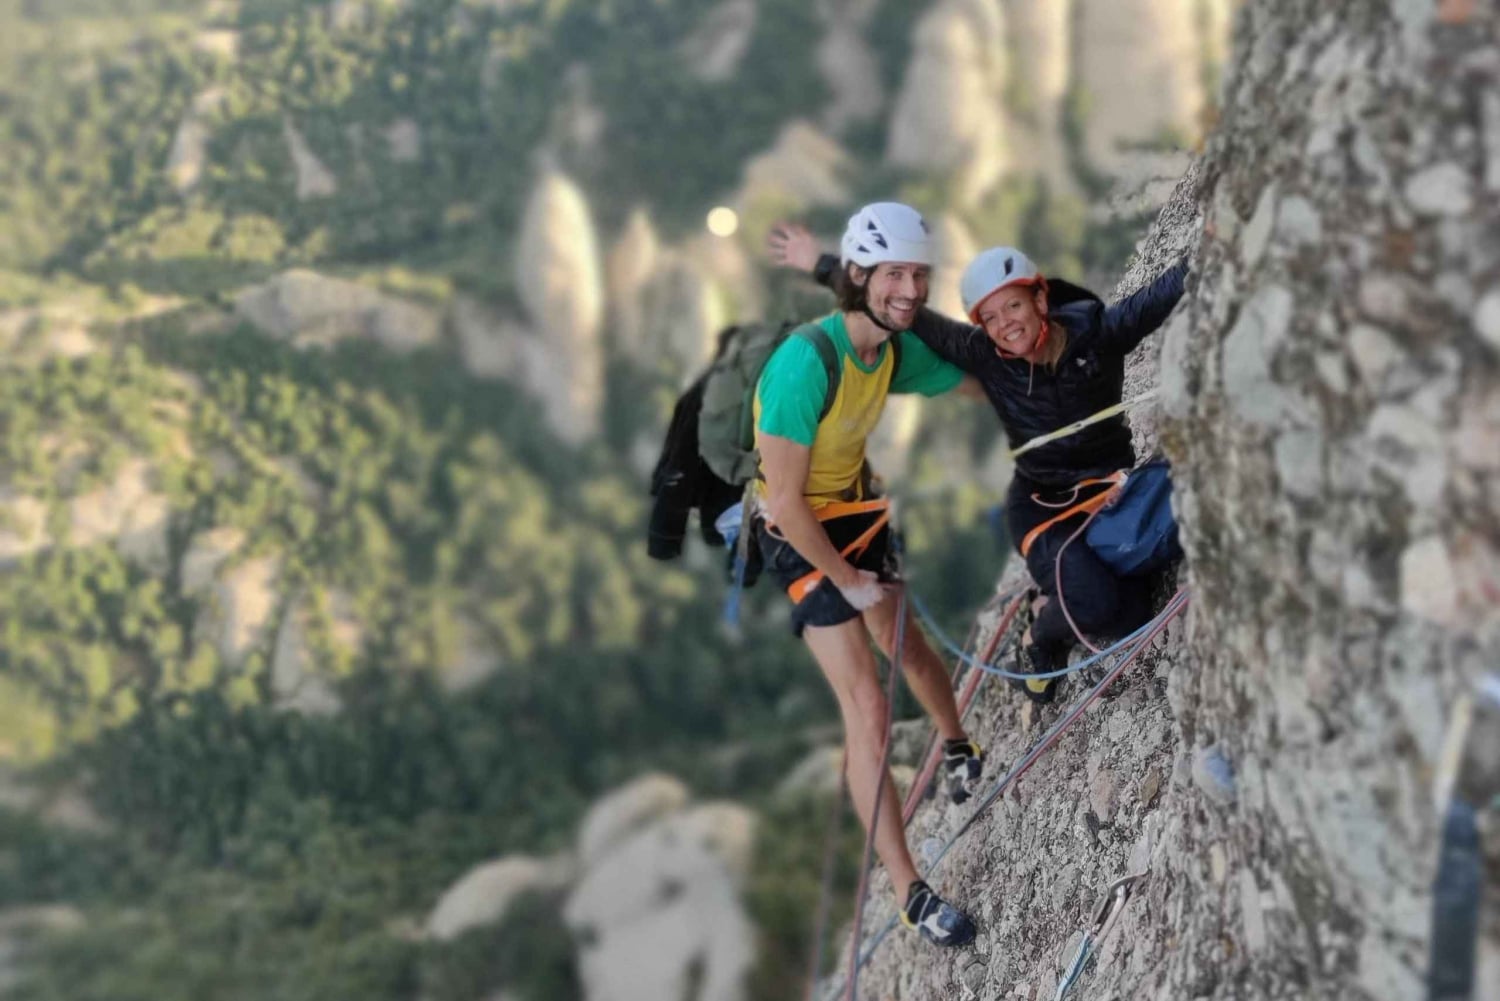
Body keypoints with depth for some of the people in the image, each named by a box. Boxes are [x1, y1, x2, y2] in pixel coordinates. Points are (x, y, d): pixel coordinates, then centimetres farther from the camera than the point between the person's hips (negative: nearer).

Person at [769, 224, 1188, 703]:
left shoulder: (1096, 334, -14)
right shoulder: (984, 357, -11)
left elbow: (1160, 295, -25)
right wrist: (822, 267, -2)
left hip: (1113, 488, 1)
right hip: (1040, 506, -1)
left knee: (1132, 616, -17)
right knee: (1094, 604, -26)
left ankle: (1052, 604, 17)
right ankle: (1041, 636, 10)